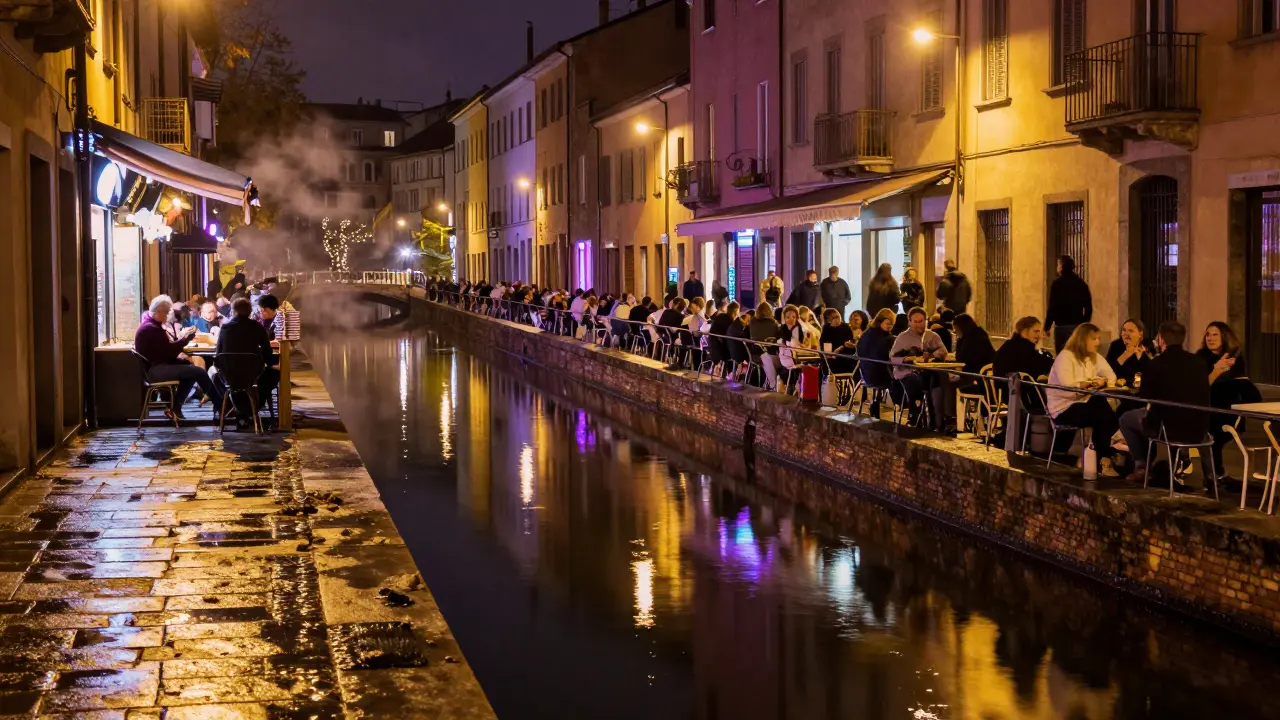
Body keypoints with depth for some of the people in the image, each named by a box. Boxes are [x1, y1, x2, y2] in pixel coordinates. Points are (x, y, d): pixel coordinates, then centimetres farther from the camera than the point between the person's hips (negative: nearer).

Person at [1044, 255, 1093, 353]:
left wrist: (1046, 327, -5)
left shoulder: (1057, 283, -8)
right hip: (1078, 326, 5)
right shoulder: (1082, 283, 8)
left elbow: (1052, 308, -11)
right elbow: (1089, 308, 10)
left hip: (1062, 326, -5)